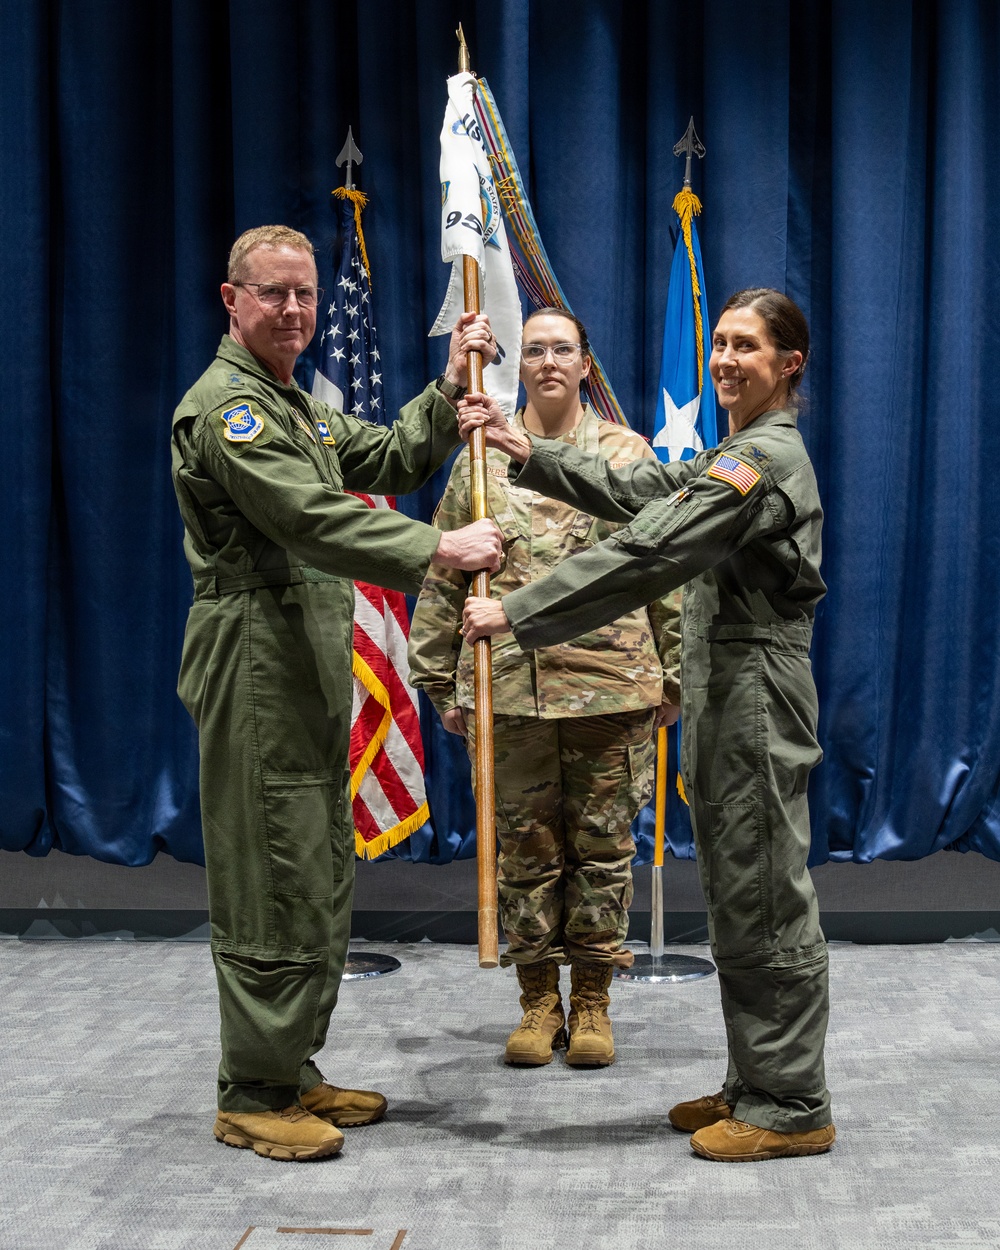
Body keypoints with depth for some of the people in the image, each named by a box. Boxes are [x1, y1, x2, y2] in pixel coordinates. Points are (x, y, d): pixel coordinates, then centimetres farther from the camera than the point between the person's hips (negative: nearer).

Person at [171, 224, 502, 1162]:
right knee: (273, 885, -5)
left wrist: (448, 391, 8)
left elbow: (387, 461, 19)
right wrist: (436, 548, -24)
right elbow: (313, 519, -22)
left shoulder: (297, 405, 22)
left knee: (319, 882, 13)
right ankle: (252, 1095, 5)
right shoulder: (227, 404, -11)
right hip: (257, 670, -10)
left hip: (311, 671, 10)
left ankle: (293, 1069, 24)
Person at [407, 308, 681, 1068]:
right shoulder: (482, 459, 8)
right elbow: (444, 578, 9)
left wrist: (674, 676, 3)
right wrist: (443, 681, 5)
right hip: (512, 686, 1)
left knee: (603, 846, 6)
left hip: (613, 683, 0)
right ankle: (539, 999, 20)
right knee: (527, 847, 7)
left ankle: (592, 999, 19)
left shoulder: (627, 454, 7)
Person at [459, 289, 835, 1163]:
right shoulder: (738, 453, 18)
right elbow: (630, 492, 15)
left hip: (756, 697, -10)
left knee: (763, 898, -3)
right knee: (737, 896, 15)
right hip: (725, 697, 10)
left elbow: (648, 556, -23)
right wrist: (522, 450, 5)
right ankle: (756, 1085, 26)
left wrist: (516, 613, -21)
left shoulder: (765, 459, -16)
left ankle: (791, 1108, 9)